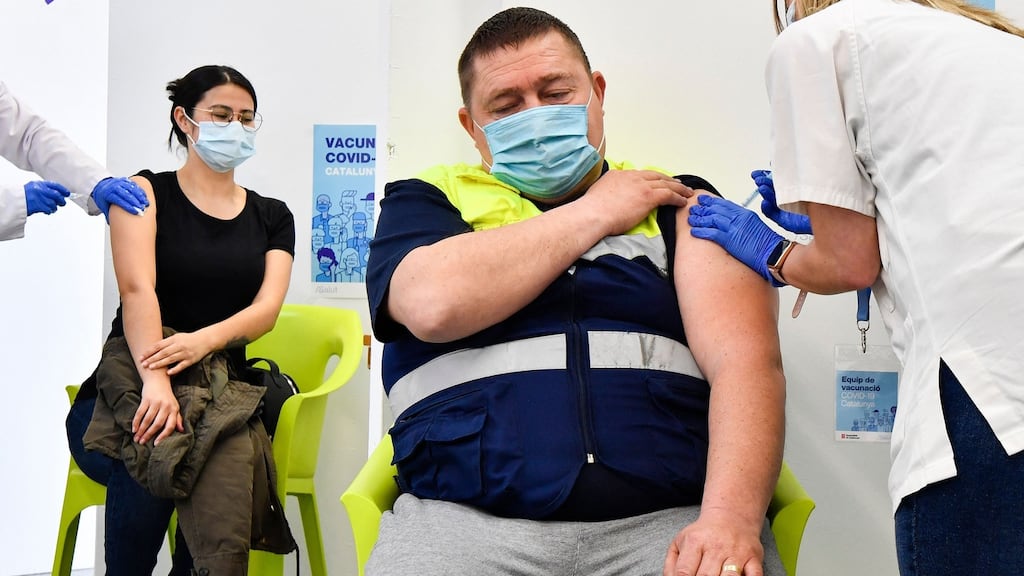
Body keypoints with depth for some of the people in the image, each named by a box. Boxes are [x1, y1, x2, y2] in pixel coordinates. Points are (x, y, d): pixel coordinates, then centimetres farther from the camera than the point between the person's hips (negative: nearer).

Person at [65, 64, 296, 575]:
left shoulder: (272, 217, 18)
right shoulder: (146, 193, 7)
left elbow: (267, 309, 2)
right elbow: (137, 289, -10)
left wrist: (203, 340, -21)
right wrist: (155, 380, -28)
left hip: (220, 385, 2)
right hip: (131, 376, -2)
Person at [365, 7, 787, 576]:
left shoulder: (678, 205, 16)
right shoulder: (427, 202, 15)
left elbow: (746, 361, 1)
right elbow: (435, 304, -8)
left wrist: (731, 516, -17)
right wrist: (595, 212, 4)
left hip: (668, 519, 1)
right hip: (466, 519, 0)